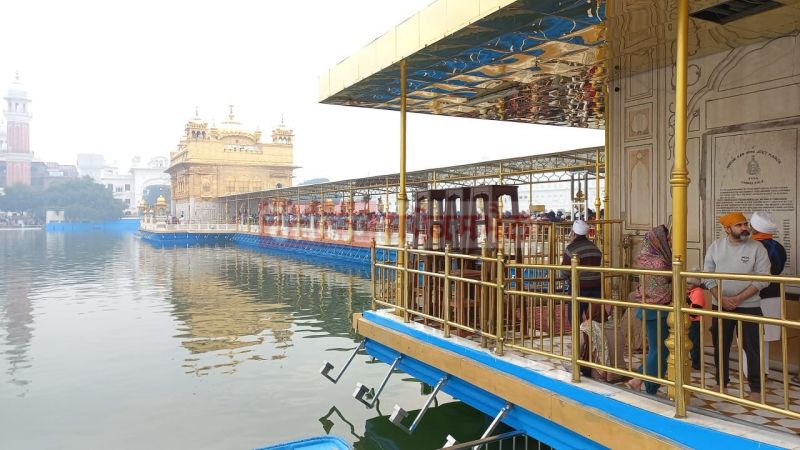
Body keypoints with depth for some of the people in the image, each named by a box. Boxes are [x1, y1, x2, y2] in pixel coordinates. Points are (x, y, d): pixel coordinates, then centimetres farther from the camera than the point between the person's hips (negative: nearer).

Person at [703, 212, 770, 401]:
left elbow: (762, 279, -11)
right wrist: (721, 298, -12)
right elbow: (708, 276, 0)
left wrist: (738, 298, -17)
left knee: (752, 348, 3)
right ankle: (721, 383, 28)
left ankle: (755, 389, 17)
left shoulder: (757, 248, -6)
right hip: (720, 305, 3)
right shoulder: (715, 246, 1)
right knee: (720, 346, 12)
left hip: (748, 306, -2)